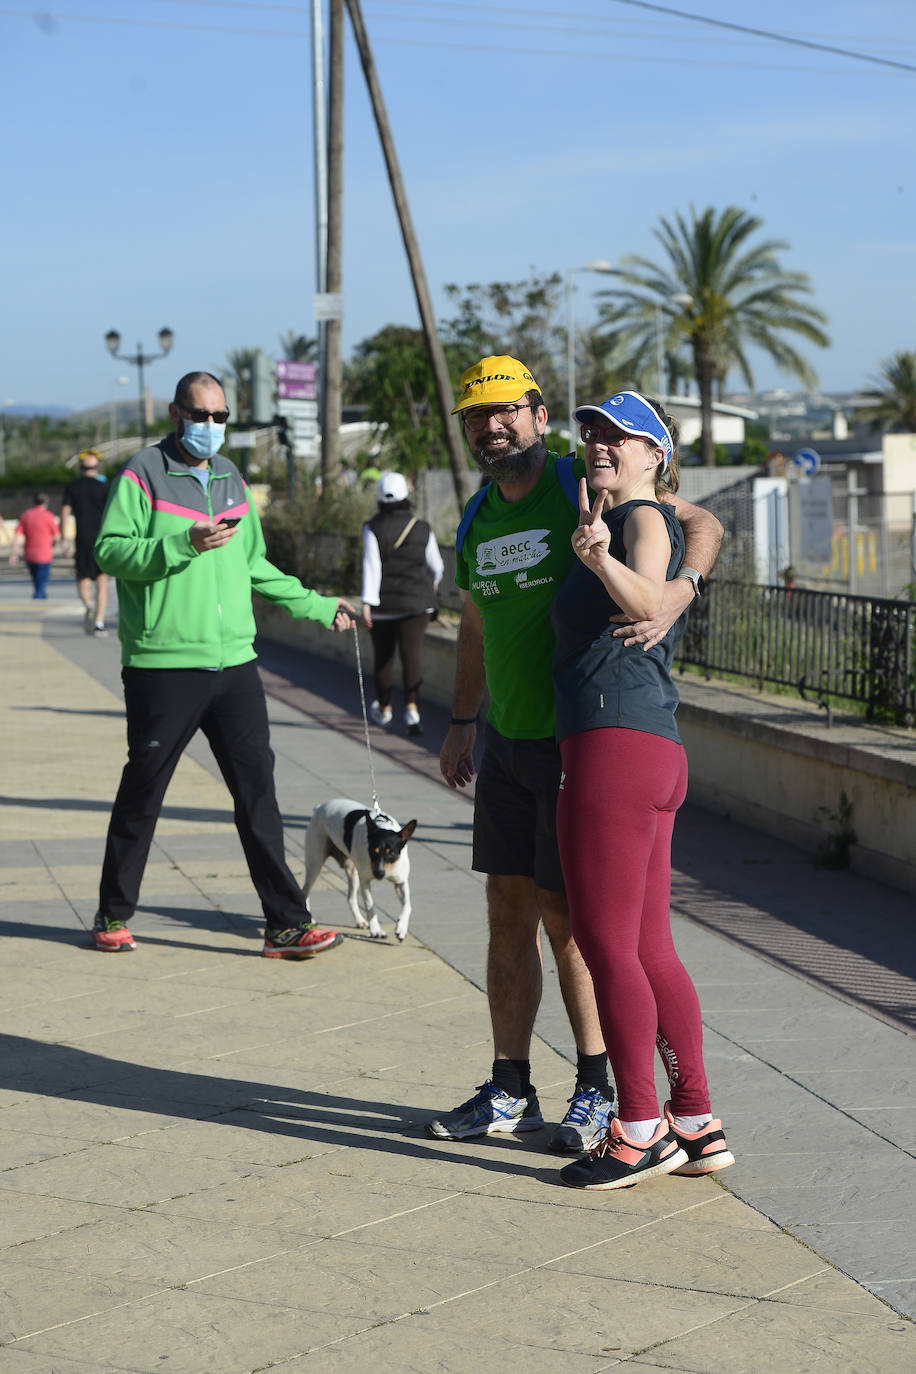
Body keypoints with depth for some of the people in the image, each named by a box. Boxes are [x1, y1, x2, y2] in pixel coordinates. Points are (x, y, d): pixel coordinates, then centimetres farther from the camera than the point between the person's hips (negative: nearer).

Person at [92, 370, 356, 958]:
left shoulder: (231, 478, 17)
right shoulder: (144, 474, -3)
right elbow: (110, 551, -12)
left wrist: (319, 606, 25)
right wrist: (184, 544, -23)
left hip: (234, 662, 5)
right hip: (162, 663, -5)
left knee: (257, 787, 1)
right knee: (143, 791, 6)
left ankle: (287, 924, 3)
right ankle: (115, 913, 22)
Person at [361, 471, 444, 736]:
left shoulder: (373, 528, -7)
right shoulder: (422, 529, -2)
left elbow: (371, 566, -15)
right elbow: (436, 565, 7)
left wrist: (367, 604, -18)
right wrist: (434, 581, 30)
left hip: (383, 604, 0)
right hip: (416, 604, 0)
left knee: (383, 656, 14)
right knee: (412, 654, -5)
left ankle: (383, 709, 30)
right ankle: (411, 707, -23)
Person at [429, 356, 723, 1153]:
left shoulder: (581, 485, -10)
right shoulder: (477, 518, 11)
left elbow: (703, 524, -13)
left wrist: (677, 593, -32)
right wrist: (462, 722, 23)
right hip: (507, 741, 7)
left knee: (566, 915, -3)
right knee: (509, 912, 9)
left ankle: (597, 1090, 12)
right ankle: (510, 1091, 20)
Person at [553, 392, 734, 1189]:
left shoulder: (644, 517, -4)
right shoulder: (612, 524, 24)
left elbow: (647, 600, -26)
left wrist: (603, 557, -41)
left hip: (616, 743, -10)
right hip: (654, 754, 10)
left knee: (605, 943, -5)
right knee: (648, 947, 12)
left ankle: (639, 1132, 2)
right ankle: (697, 1127, 17)